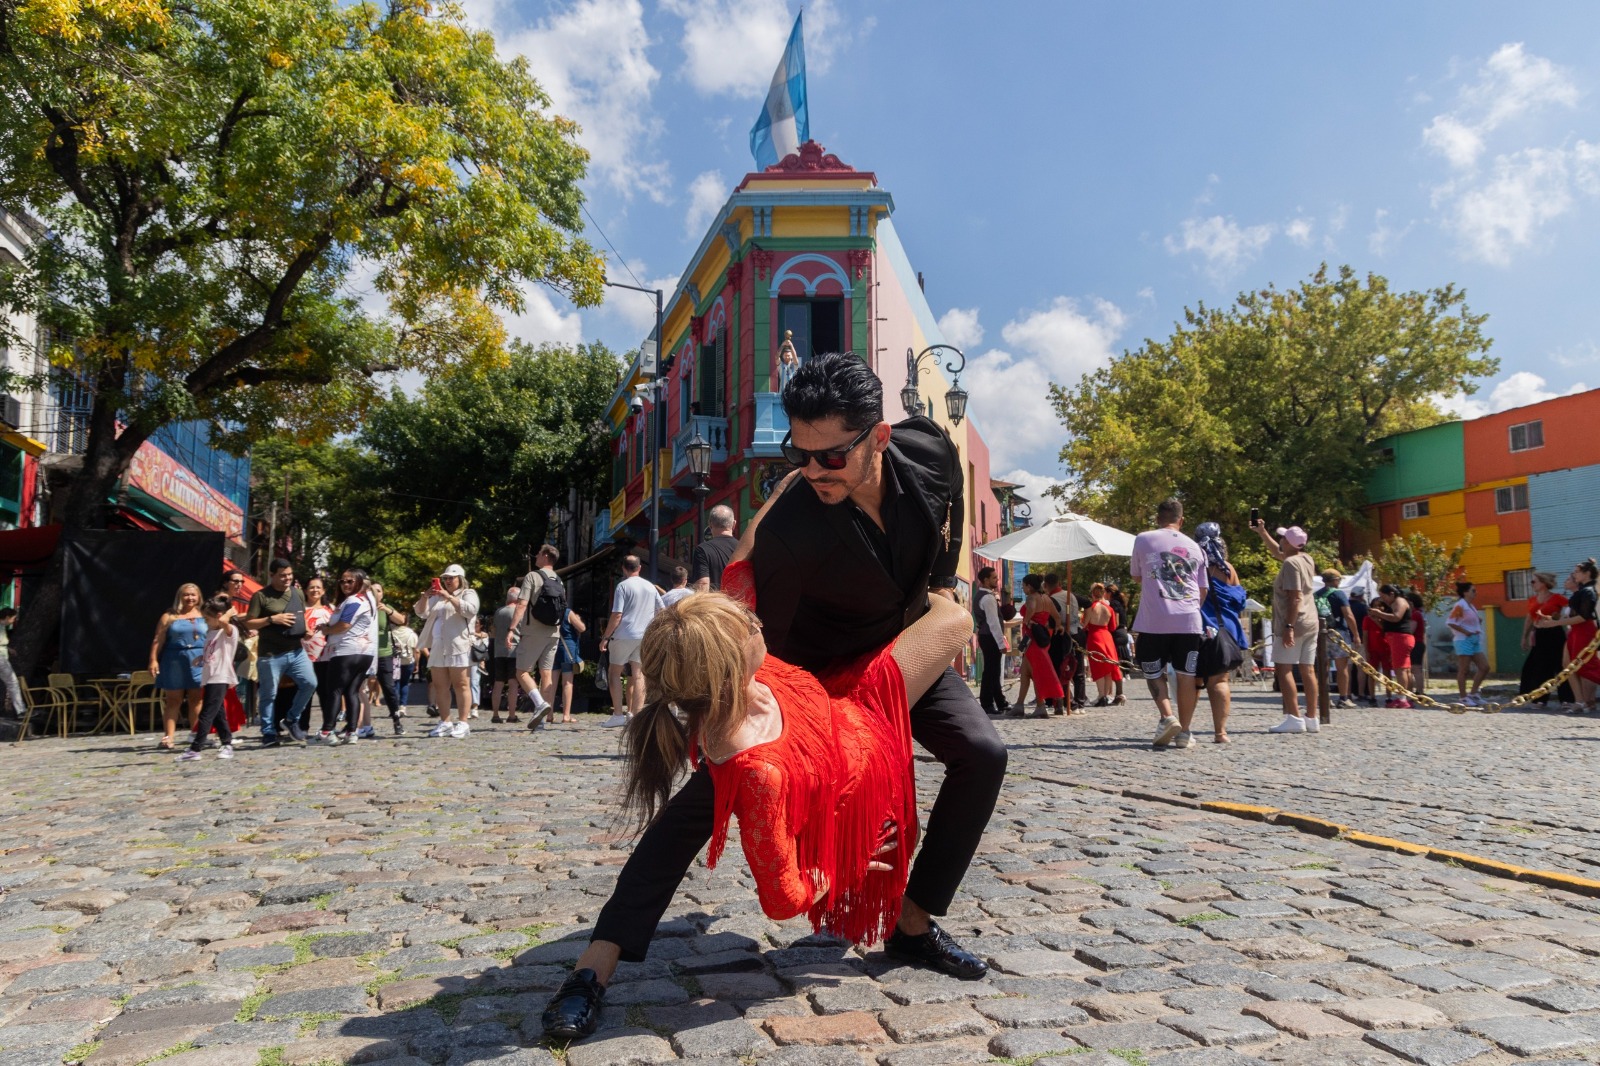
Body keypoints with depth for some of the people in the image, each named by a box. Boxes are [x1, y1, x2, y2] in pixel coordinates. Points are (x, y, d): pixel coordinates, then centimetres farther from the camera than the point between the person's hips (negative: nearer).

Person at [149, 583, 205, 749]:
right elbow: (158, 640, 3)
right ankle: (169, 736, 3)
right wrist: (153, 660, -5)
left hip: (198, 662, 0)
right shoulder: (169, 617, 8)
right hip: (174, 661, 0)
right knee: (173, 700, 2)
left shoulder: (205, 616, 11)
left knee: (196, 699, 1)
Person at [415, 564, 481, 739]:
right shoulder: (437, 597, 25)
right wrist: (425, 597, -2)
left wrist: (449, 597, -20)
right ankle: (445, 723, 9)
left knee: (461, 685, -7)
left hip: (458, 647, -6)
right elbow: (421, 613, 16)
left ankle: (462, 723, -8)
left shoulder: (468, 594, 6)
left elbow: (470, 610, -14)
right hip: (437, 647, 7)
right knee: (440, 686, 5)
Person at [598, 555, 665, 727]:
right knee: (639, 675, 6)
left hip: (624, 635, -5)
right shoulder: (651, 587, 9)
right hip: (644, 636, 5)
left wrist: (605, 637, -9)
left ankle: (618, 715, 3)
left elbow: (616, 616, -14)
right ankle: (636, 714, 2)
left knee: (615, 673, 7)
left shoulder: (623, 586, -8)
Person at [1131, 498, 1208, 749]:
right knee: (1186, 675, 7)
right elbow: (1203, 590, 17)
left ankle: (1167, 717, -7)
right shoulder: (1194, 548, 14)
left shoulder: (1143, 540, 5)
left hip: (1154, 619, -2)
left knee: (1153, 671, 12)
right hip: (1188, 619, 2)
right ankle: (1184, 731, 8)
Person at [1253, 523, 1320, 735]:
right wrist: (1262, 533, 35)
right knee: (1308, 670, 8)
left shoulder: (1290, 564, -15)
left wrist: (1289, 626, -24)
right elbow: (1278, 552, 31)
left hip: (1293, 624, -9)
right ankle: (1312, 718, 10)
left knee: (1283, 668, -8)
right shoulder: (1306, 559, 12)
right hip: (1311, 622, 9)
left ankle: (1294, 718, -14)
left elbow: (1295, 597, -22)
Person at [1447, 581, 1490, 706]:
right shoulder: (1460, 605, -11)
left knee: (1484, 667, 6)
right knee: (1463, 670, -5)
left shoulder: (1471, 606, 16)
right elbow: (1450, 621, -20)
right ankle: (1464, 698, -1)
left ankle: (1473, 693, 14)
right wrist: (1466, 632, -20)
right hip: (1464, 641, -9)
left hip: (1474, 641, 9)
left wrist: (1479, 620, 10)